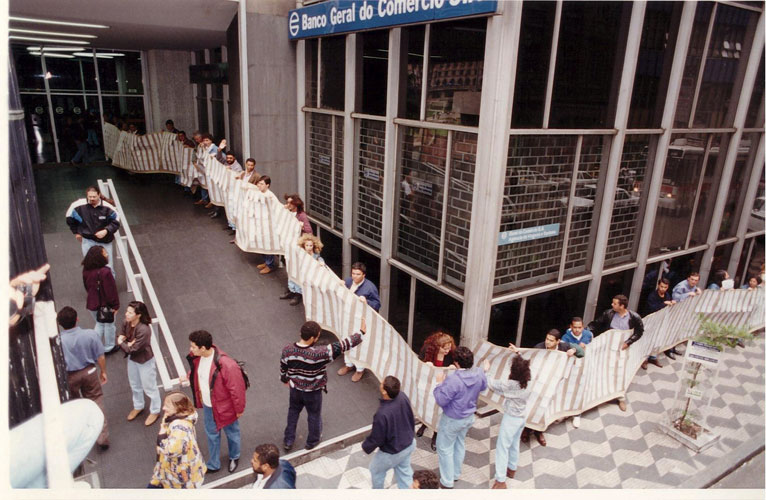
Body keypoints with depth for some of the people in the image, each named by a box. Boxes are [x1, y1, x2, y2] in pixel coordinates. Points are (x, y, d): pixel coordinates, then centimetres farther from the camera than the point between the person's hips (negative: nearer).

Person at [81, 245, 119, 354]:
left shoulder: (86, 270, -8)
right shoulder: (105, 272, -30)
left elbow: (87, 286, 7)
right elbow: (111, 290, -24)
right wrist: (115, 305, -13)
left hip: (92, 303, 6)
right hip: (105, 304, -6)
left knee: (99, 324, 26)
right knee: (109, 325, 16)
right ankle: (108, 348, 32)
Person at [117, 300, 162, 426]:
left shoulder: (144, 330, -35)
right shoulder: (126, 323, -13)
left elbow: (132, 349, -28)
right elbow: (121, 337, 1)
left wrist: (121, 343, -13)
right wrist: (128, 343, -20)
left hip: (145, 362, -7)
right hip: (132, 359, 7)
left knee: (149, 388, 14)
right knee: (135, 386, 28)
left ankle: (154, 411, 36)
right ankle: (138, 407, 53)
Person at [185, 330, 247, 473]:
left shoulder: (227, 365, -40)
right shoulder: (197, 356, -17)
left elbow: (237, 390, -25)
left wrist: (239, 409, -14)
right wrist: (189, 377, -3)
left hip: (224, 407, -6)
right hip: (208, 405, 6)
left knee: (231, 433, 22)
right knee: (211, 433, 26)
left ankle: (234, 458, 52)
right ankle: (213, 464, 49)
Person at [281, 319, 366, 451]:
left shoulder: (287, 350, -21)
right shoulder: (318, 353, -35)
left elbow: (282, 368, -2)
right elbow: (341, 346, -33)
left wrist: (284, 379, 20)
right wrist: (361, 332, -26)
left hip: (295, 389, 4)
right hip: (313, 392, -4)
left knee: (293, 412, 29)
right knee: (314, 415, 23)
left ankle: (288, 441, 42)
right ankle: (312, 441, 45)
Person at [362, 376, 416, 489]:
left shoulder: (382, 414, -41)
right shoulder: (403, 396, -21)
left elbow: (376, 438, -23)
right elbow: (411, 418, -1)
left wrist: (366, 446, -1)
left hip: (392, 452, -5)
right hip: (409, 443, 5)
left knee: (376, 469, 25)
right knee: (404, 471, 27)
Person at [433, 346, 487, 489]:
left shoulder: (453, 379, -36)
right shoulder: (479, 374, -15)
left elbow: (441, 400, -28)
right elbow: (483, 387, 8)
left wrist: (439, 383, -15)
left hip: (452, 420, -7)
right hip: (469, 417, 7)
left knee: (445, 449, 13)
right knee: (460, 444, 27)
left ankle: (447, 482, 24)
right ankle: (456, 473, 45)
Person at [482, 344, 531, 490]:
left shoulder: (510, 385, -30)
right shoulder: (526, 380, -10)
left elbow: (491, 384, -19)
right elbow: (521, 365, 12)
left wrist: (486, 370, -5)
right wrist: (517, 353, 15)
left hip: (511, 418, -8)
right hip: (522, 417, 8)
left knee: (502, 448, 1)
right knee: (514, 444, 26)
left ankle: (500, 481, 4)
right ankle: (511, 469, 44)